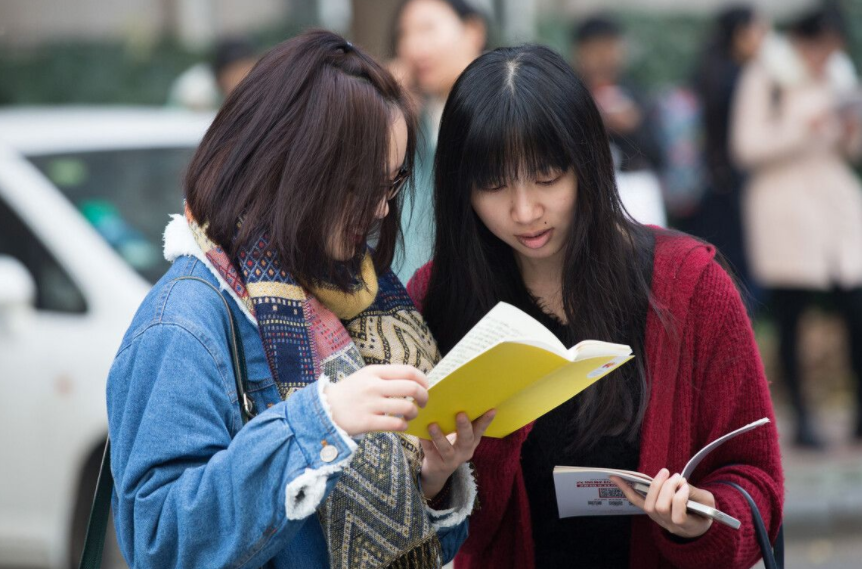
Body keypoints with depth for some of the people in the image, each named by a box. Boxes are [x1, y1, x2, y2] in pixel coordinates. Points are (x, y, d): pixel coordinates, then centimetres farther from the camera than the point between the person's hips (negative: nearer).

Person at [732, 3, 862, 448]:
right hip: (783, 199, -4)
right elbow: (747, 148, -9)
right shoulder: (765, 78, -2)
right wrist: (802, 130, -17)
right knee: (789, 315, -4)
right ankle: (802, 418, 4)